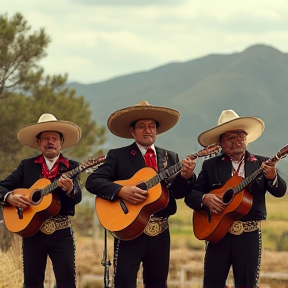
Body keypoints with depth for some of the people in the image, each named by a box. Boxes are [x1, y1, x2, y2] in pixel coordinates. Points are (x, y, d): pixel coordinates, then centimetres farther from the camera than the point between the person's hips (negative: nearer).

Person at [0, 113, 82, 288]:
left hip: (61, 233, -2)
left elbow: (77, 198, -10)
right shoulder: (26, 166, 10)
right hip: (32, 232, 2)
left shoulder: (71, 167, 5)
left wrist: (70, 189, -32)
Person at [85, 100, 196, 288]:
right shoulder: (118, 156, 2)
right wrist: (120, 191, -22)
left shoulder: (170, 158, 12)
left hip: (160, 233, 4)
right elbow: (92, 181, -7)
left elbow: (178, 192, 2)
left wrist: (185, 176, -20)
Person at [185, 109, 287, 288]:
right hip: (218, 233, 0)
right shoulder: (210, 165, 7)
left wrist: (272, 177, -25)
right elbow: (190, 194, 6)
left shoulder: (262, 164, 6)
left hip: (250, 235, 0)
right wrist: (205, 199, -16)